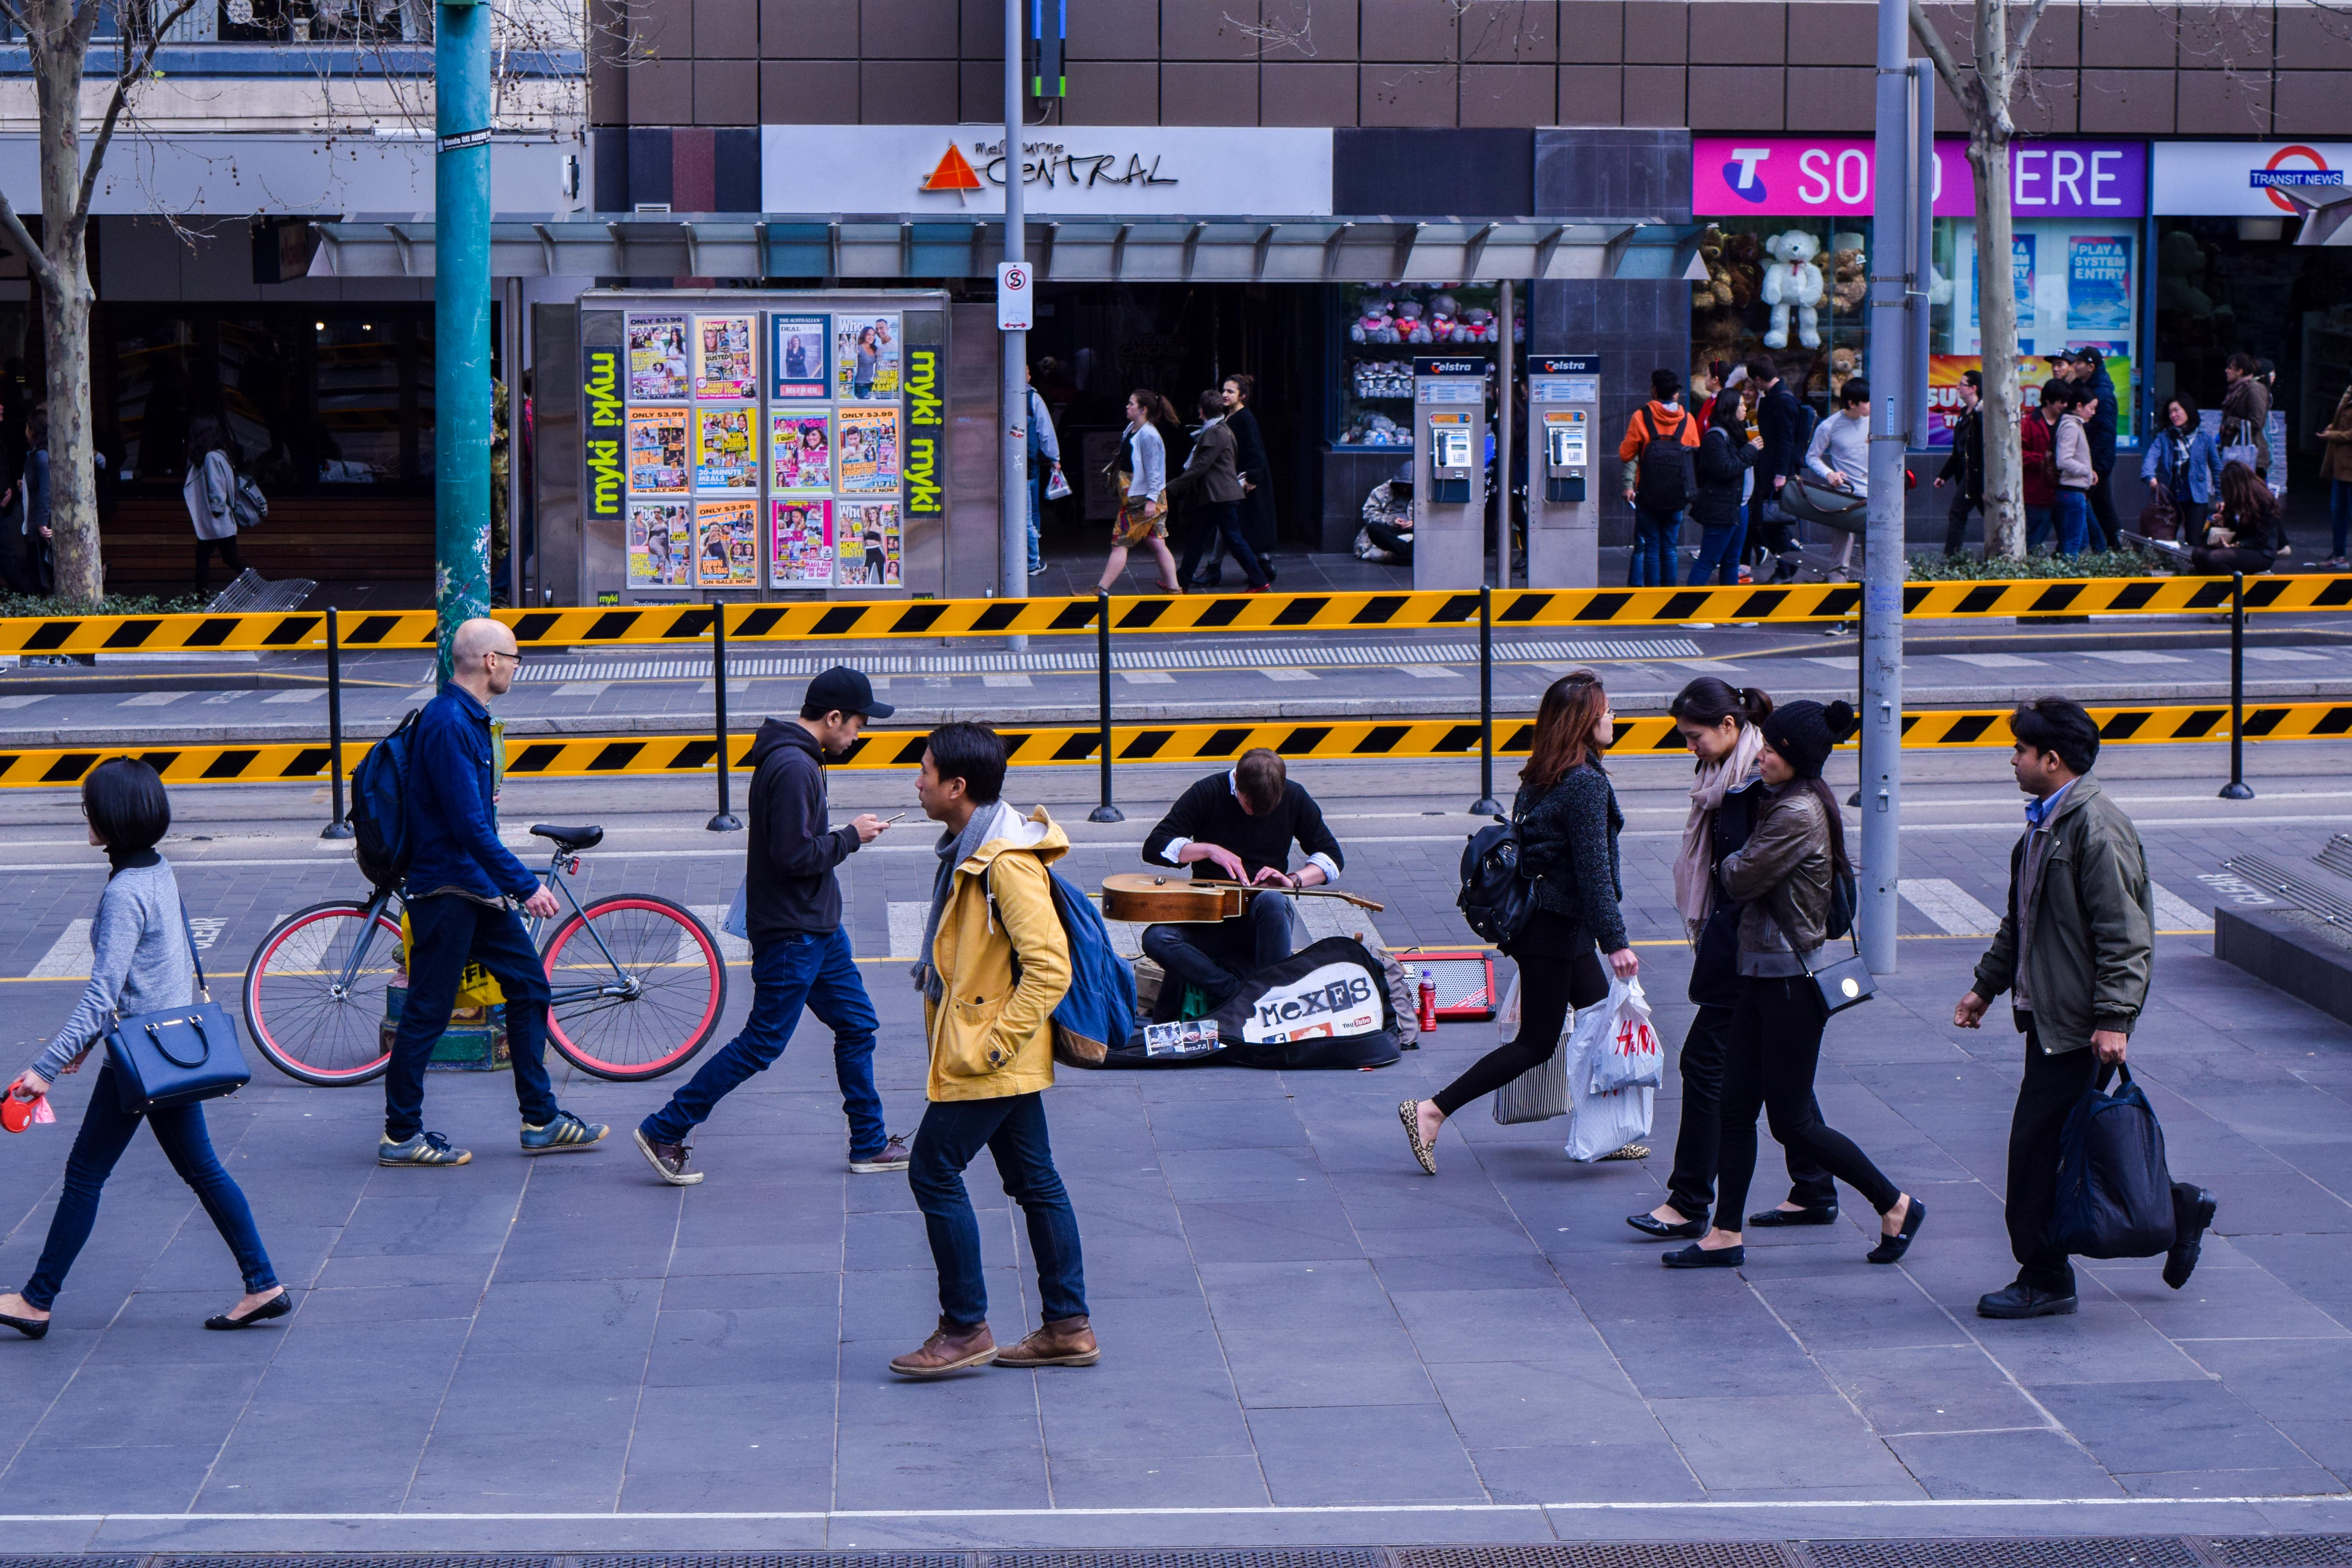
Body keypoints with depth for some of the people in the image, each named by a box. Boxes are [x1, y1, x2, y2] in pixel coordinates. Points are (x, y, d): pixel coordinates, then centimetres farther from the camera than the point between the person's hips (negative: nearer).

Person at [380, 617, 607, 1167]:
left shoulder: (468, 718, 12)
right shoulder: (448, 724, -21)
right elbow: (469, 825, -25)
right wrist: (526, 886, -23)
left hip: (479, 890, 10)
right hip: (446, 889, -10)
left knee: (529, 986, 10)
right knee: (427, 1012, -2)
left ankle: (541, 1121, 15)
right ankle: (400, 1137, 7)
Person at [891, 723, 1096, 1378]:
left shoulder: (1008, 863, -21)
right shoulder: (972, 850, 10)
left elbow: (1049, 967, -26)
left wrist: (994, 1043, -22)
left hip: (988, 1062, -10)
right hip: (1005, 1059, 10)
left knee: (935, 1174, -4)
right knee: (1034, 1181, 12)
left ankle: (965, 1329, 4)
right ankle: (1069, 1326, 17)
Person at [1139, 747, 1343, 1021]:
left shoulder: (1294, 798, 0)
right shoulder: (1208, 793, -5)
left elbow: (1333, 856, 5)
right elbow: (1154, 847, -7)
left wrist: (1294, 880, -14)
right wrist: (1209, 850, -20)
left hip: (1262, 917, 0)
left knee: (1272, 901, -39)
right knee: (1157, 939, -30)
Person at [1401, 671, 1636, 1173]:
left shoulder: (1542, 778, 8)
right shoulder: (1586, 784, -19)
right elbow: (1593, 870, -21)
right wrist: (1616, 942, -19)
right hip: (1555, 930, -9)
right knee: (1536, 1044, -2)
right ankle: (1432, 1112, -5)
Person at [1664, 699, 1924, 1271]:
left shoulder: (1796, 816, -20)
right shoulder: (1784, 804, 11)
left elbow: (1742, 880, -16)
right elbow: (1747, 878, 15)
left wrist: (1731, 862, 3)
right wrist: (1742, 866, -4)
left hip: (1789, 980, -10)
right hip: (1762, 972, 10)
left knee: (1791, 1121, -1)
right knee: (1736, 1107, 9)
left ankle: (1896, 1205, 12)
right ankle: (1726, 1235, 13)